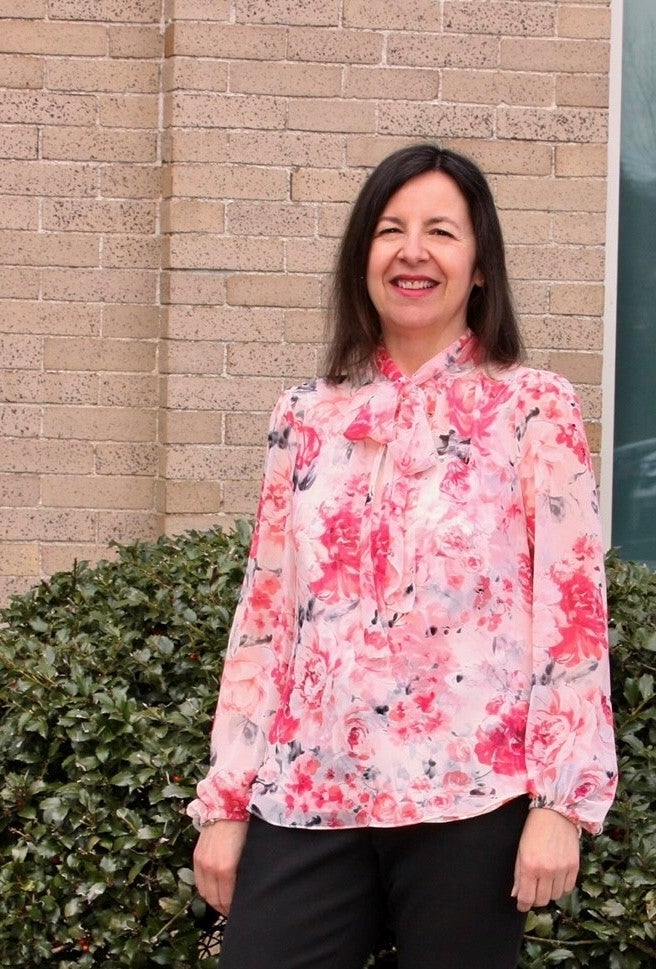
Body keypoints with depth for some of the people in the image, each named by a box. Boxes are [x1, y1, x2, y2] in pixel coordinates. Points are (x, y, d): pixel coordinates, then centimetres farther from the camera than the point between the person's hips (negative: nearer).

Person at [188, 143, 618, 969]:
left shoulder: (533, 411, 0)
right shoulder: (307, 417, 11)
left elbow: (572, 609, -4)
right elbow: (264, 614, 11)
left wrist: (562, 800, -11)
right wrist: (225, 800, 7)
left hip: (470, 797, -3)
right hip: (306, 798, 3)